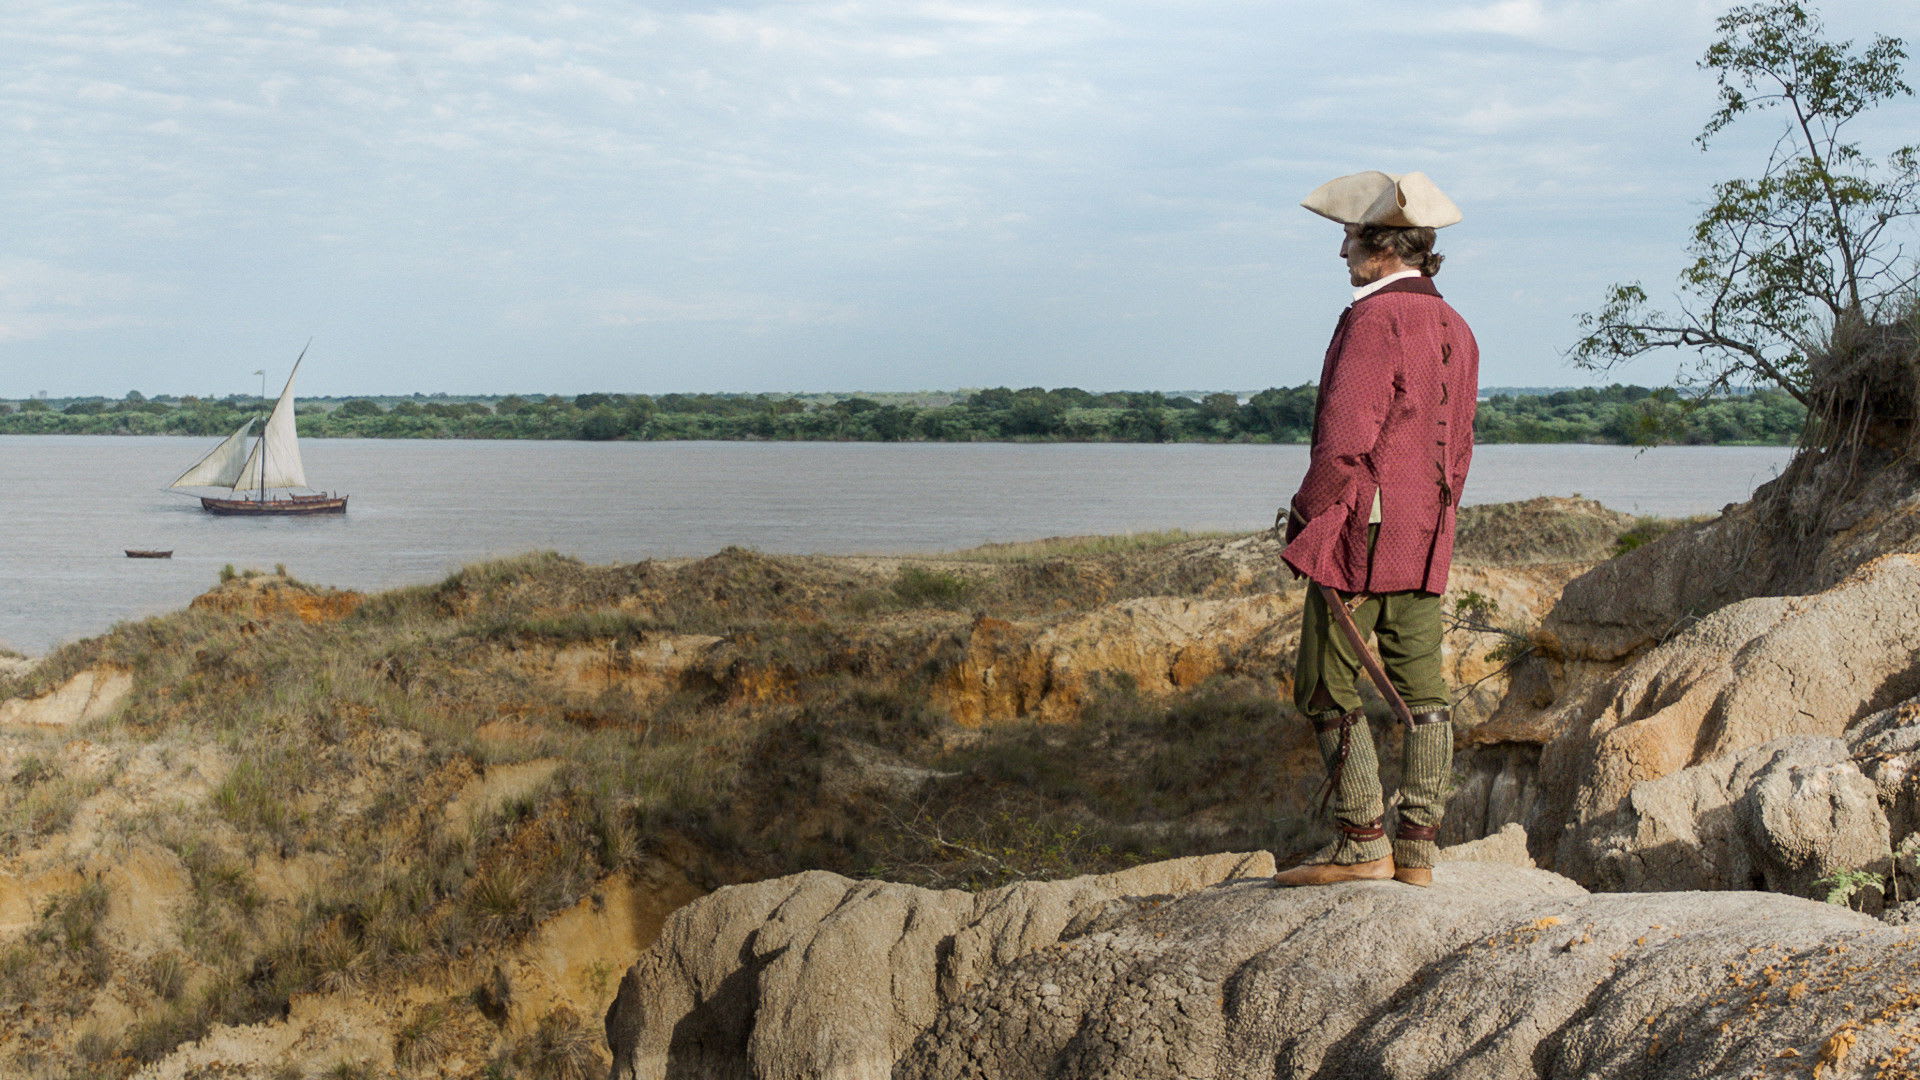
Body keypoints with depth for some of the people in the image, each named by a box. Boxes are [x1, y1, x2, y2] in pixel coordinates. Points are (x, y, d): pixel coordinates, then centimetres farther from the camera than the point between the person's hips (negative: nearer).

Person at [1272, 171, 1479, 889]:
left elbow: (1345, 439, -20)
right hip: (1425, 544, 8)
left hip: (1358, 532, -8)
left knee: (1327, 690, -1)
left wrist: (1306, 511, -7)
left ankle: (1364, 846, -1)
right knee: (1421, 692, 7)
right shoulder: (1454, 328, 13)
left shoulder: (1374, 318, -14)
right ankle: (1418, 849, 10)